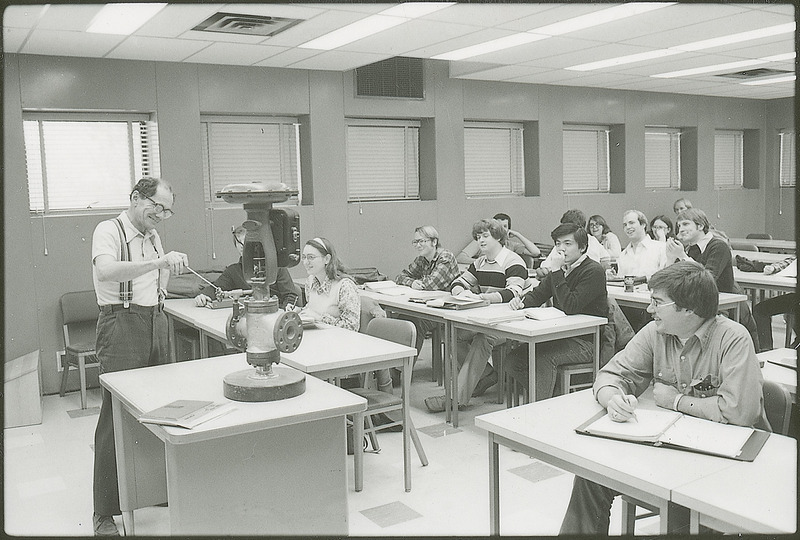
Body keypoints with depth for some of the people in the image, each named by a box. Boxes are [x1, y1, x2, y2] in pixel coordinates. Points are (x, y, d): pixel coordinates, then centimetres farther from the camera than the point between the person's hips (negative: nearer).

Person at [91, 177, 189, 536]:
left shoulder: (153, 236, 17)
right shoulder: (109, 231, -8)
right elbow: (106, 270, -29)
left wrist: (166, 278, 12)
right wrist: (158, 262, -36)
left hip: (156, 324, 7)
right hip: (122, 325, -7)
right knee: (116, 416, -6)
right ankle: (104, 513, 2)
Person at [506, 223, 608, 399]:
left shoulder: (594, 271, -14)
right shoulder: (562, 269, 12)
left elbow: (570, 307, -25)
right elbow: (537, 295, 17)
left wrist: (557, 272, -23)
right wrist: (521, 301, -6)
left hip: (586, 342, -8)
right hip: (560, 336, 8)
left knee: (543, 358, -32)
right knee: (514, 361, -6)